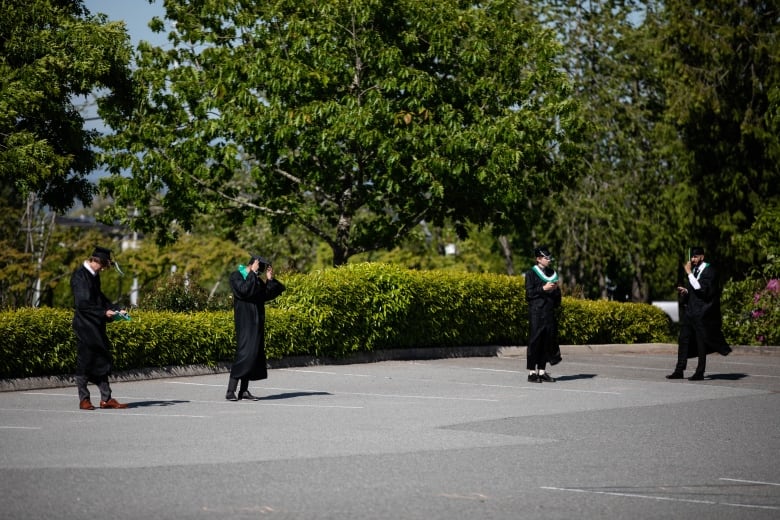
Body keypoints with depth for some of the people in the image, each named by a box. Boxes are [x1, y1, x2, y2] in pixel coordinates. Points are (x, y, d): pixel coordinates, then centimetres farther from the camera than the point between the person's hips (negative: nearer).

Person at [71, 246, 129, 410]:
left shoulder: (93, 275, 13)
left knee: (102, 361, 9)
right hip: (85, 326, -9)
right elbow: (83, 303, -19)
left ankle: (106, 398, 12)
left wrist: (117, 309, 8)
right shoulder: (80, 276, -13)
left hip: (96, 326, 9)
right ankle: (84, 399, 6)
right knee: (85, 361, -2)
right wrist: (104, 312, -22)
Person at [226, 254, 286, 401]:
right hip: (244, 321, -8)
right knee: (244, 352, -16)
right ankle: (230, 391, -16)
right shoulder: (236, 276, -6)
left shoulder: (257, 280, 15)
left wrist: (270, 279, 0)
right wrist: (252, 273, -19)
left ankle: (244, 390, 8)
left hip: (257, 321, 8)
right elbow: (243, 290, -23)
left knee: (254, 354, 5)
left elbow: (269, 294, 10)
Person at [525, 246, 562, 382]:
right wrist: (544, 288, -16)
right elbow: (529, 293, -8)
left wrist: (555, 289, 0)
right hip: (537, 311, -6)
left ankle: (542, 371, 11)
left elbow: (557, 293, 21)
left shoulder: (552, 273, 17)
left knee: (547, 340, 5)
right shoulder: (531, 274, -1)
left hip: (549, 311, 6)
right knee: (535, 340, -6)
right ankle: (532, 372, -3)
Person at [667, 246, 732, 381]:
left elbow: (701, 288, -21)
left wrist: (689, 273, -20)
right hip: (689, 310, 8)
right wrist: (685, 291, 3)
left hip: (702, 313, -8)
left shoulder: (709, 271, -9)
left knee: (701, 343, -1)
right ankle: (679, 371, 6)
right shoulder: (694, 270, 15)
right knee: (683, 340, 4)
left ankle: (700, 373, 5)